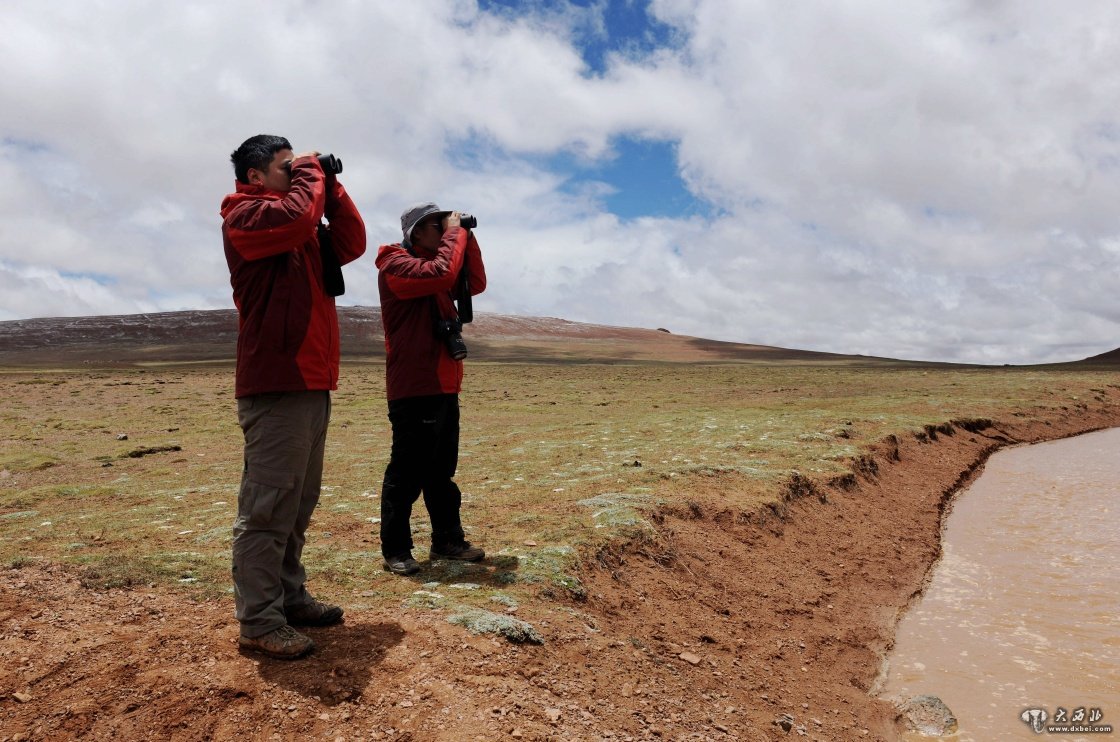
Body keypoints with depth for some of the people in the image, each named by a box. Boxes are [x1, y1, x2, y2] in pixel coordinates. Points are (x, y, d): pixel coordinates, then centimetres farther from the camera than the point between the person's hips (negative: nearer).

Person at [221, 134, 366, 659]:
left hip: (312, 382, 9)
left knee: (299, 503, 13)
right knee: (268, 506, -7)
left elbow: (352, 244, 18)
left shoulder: (304, 232, 23)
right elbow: (297, 216, -21)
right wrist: (310, 173, -3)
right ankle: (258, 620, 0)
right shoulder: (244, 215, -3)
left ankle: (289, 597, 23)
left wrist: (331, 188, 12)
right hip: (275, 384, -9)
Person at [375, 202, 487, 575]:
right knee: (407, 472, -4)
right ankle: (395, 550, 6)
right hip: (414, 389, -9)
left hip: (444, 386, 9)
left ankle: (447, 540, 25)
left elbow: (475, 284, 17)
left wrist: (467, 238, 8)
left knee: (442, 469, 15)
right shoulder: (396, 264, -9)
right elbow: (443, 273, -25)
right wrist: (455, 232, -11)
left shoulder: (432, 263, 19)